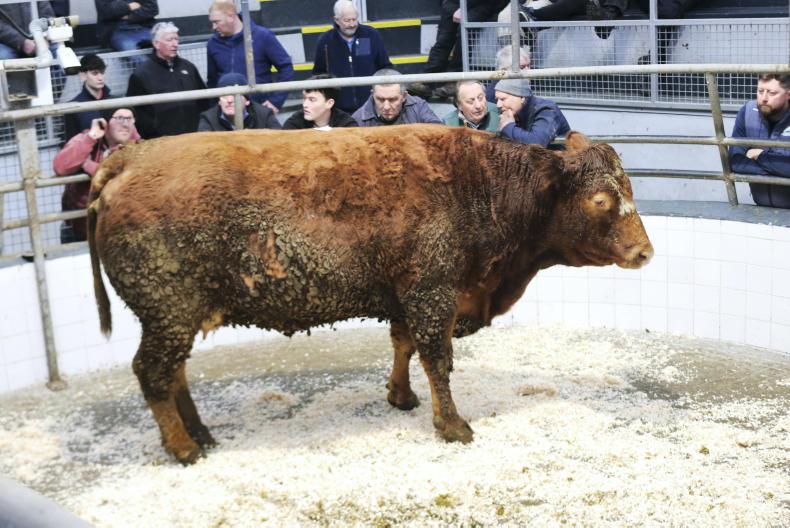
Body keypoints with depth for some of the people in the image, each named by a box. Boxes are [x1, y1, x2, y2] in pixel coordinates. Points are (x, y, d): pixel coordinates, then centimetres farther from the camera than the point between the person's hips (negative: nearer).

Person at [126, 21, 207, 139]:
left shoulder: (188, 67, 15)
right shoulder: (141, 74, 0)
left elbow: (203, 99, 21)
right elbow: (134, 111, -4)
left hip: (192, 136, 4)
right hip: (160, 141, -4)